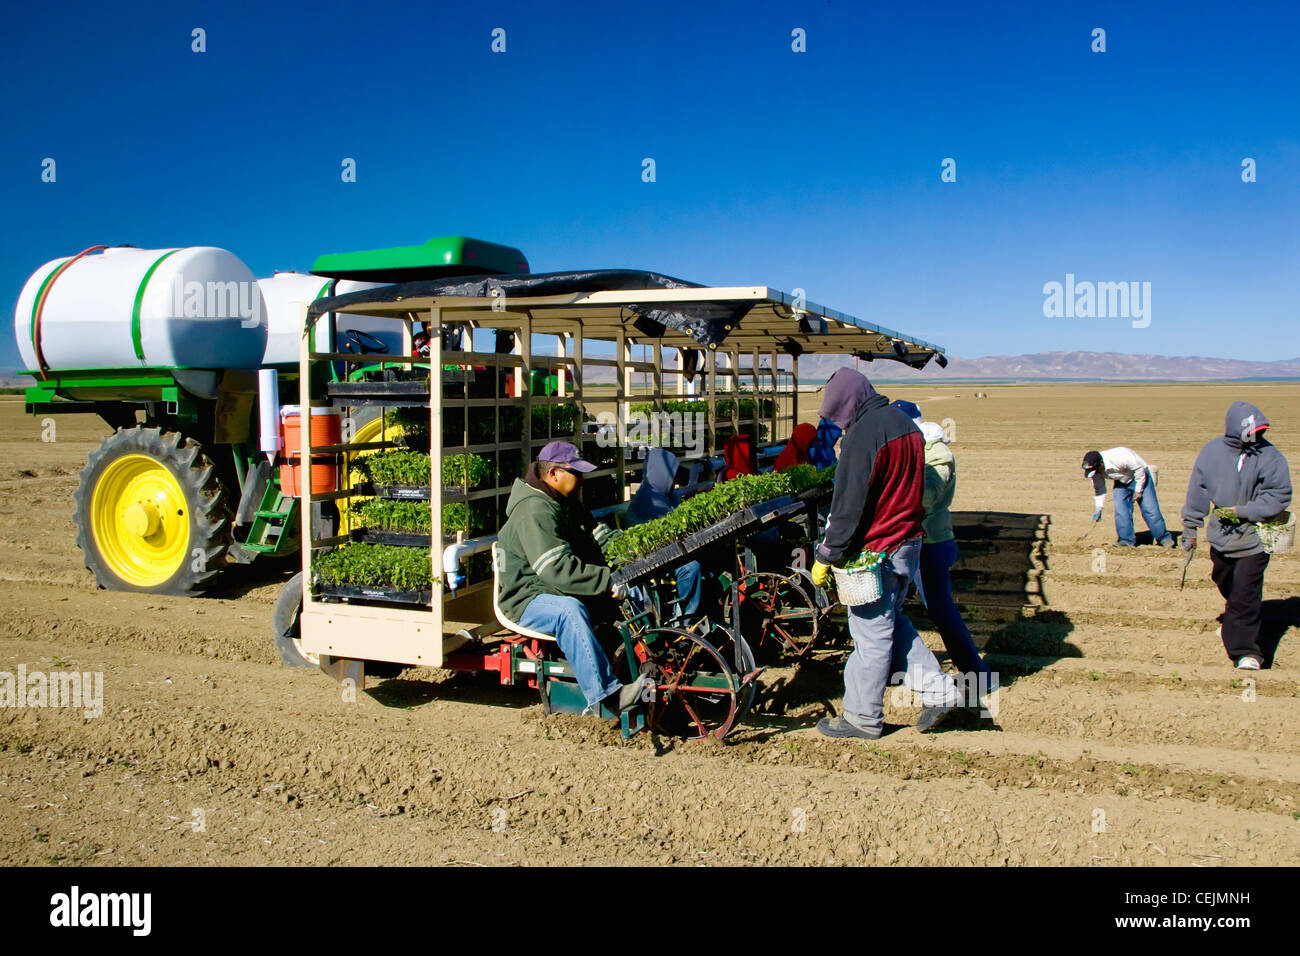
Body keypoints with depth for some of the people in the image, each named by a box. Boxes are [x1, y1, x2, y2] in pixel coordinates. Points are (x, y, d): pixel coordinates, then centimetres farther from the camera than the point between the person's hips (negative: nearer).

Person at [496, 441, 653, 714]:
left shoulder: (568, 503, 14)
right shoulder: (535, 513, -20)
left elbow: (598, 534, 22)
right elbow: (557, 568, -31)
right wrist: (608, 581, -31)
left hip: (574, 593, 10)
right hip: (531, 599, -10)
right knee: (570, 611, -41)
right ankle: (605, 694, -46)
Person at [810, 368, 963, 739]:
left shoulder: (863, 433, -19)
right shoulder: (904, 423, 9)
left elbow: (847, 505, -19)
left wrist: (826, 556, -13)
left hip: (877, 551, -9)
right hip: (909, 541, 9)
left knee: (872, 631, 2)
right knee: (892, 622, 21)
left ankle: (862, 717, 14)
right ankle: (937, 690, 18)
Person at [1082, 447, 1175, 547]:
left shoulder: (1119, 458, -38)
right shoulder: (1095, 469, -17)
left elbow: (1139, 468, -26)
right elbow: (1099, 488, -3)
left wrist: (1138, 490, -20)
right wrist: (1098, 509, -10)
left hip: (1140, 477, -5)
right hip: (1121, 482, 6)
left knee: (1149, 509, -9)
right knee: (1120, 509, -9)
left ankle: (1163, 537, 2)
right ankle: (1127, 540, -1)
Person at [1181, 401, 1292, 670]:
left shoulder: (1269, 456, -14)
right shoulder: (1211, 452, -4)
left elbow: (1280, 495, -13)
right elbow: (1197, 494, 4)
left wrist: (1243, 511, -19)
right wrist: (1190, 529, 8)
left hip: (1253, 538, -4)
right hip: (1221, 535, 4)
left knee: (1245, 594, -9)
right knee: (1226, 585, 23)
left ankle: (1246, 650, -4)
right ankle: (1235, 624, 50)